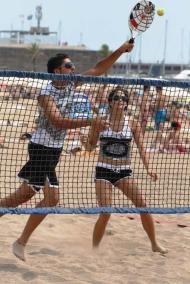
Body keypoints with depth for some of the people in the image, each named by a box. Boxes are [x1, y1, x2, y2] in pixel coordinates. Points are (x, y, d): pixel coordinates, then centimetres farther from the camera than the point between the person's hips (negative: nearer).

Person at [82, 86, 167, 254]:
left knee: (142, 204, -11)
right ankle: (94, 248, 9)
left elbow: (141, 147, -3)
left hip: (124, 171, 2)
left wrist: (148, 167, -16)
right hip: (104, 171, -1)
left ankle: (154, 244, 4)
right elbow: (90, 147, 6)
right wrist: (86, 142, -17)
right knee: (105, 213, -10)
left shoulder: (133, 124, 0)